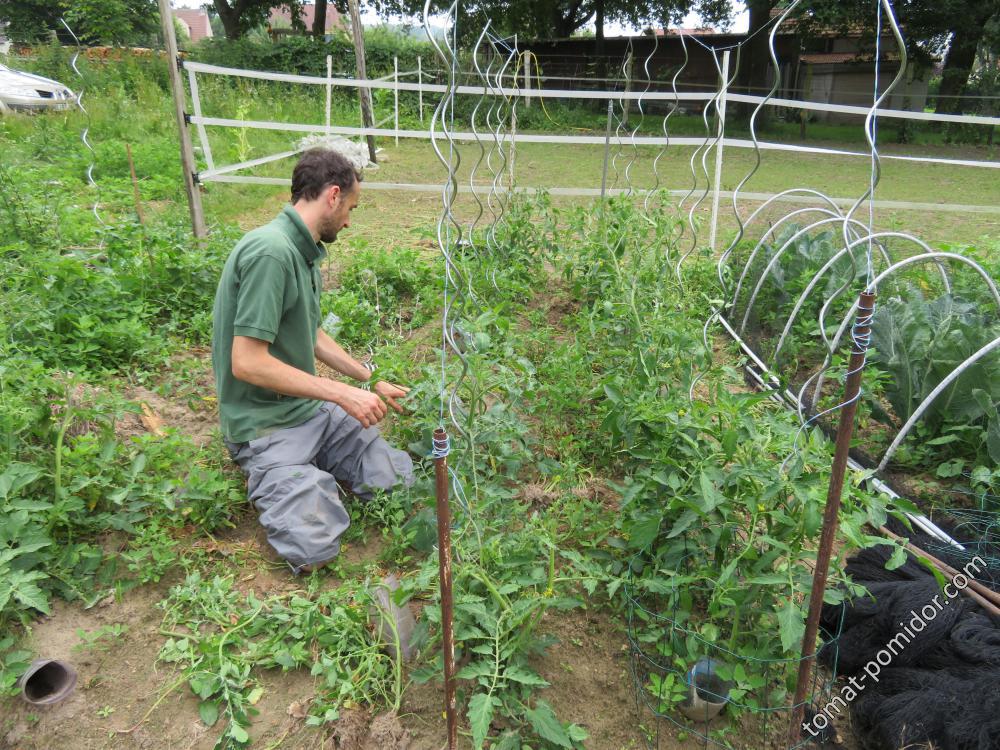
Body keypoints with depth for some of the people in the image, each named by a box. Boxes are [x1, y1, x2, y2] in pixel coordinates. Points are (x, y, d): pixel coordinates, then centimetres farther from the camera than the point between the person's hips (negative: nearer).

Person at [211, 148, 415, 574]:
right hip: (266, 424, -8)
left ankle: (309, 469, 19)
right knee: (314, 548, -18)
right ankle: (265, 476, 9)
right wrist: (343, 394, -22)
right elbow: (247, 362, -26)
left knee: (400, 481, -1)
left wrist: (371, 382, 18)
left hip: (312, 409, 8)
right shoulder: (271, 251, -23)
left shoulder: (305, 250, 7)